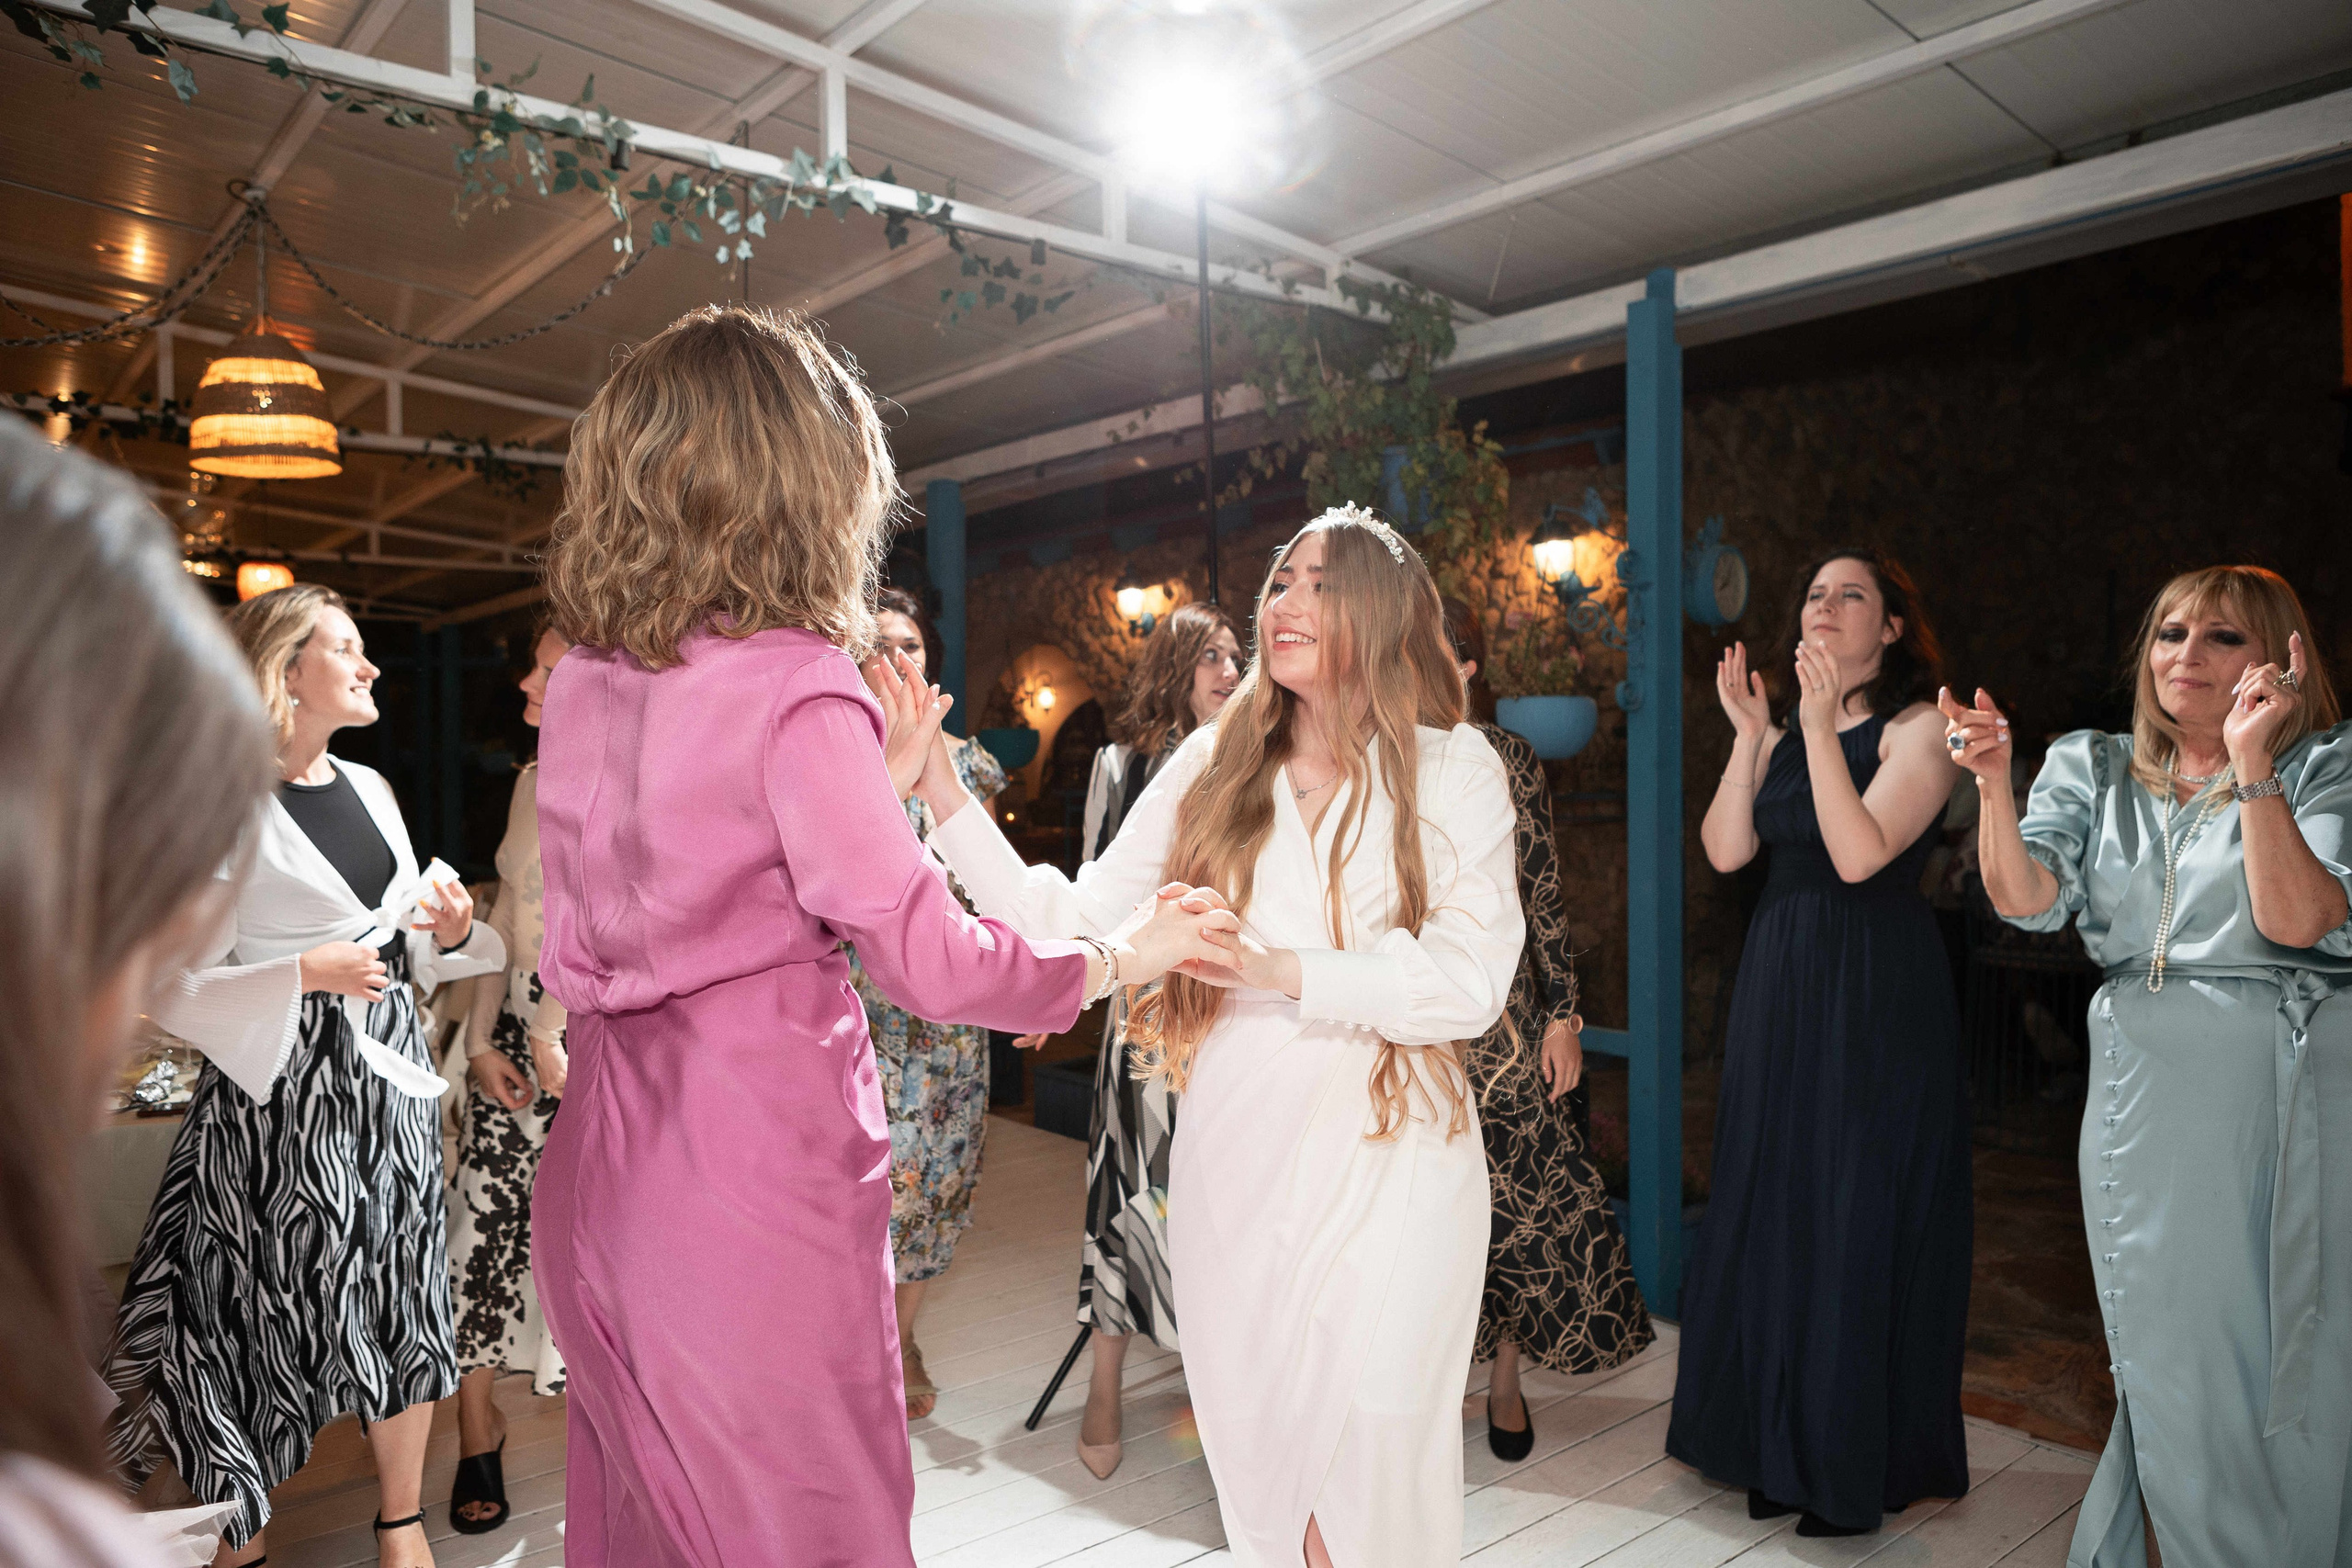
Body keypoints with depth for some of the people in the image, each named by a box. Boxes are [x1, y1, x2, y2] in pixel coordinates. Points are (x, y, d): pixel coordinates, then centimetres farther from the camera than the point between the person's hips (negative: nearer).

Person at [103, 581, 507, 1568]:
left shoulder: (369, 787, 10)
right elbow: (177, 993, -11)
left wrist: (449, 931, -2)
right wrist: (306, 975, -23)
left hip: (387, 1071, 6)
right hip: (282, 1089, -6)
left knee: (401, 1291, 11)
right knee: (272, 1303, 5)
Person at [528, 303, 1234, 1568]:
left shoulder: (579, 682, 5)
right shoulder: (797, 687, -18)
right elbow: (928, 961, -15)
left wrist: (878, 782, 17)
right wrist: (1118, 960, -1)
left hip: (601, 1177, 8)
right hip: (756, 1170, -7)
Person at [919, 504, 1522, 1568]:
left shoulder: (1454, 772, -2)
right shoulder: (1214, 764, 4)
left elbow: (1469, 983, -15)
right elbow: (1071, 923, 1)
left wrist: (1271, 966, -25)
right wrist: (939, 788, -5)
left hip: (1388, 1170, -2)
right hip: (1228, 1168, 3)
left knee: (1373, 1481, 1)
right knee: (1253, 1469, 15)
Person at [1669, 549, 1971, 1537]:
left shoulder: (1919, 725, -6)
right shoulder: (1789, 728, 11)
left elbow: (1860, 854, -20)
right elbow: (1725, 851, 0)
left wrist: (1819, 729, -21)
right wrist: (1751, 735, -6)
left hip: (1876, 991, -6)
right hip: (1780, 982, 6)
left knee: (1860, 1217, 2)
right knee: (1771, 1210, 12)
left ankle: (1860, 1464, 20)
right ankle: (1782, 1444, 29)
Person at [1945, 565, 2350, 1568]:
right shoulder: (2094, 769, 8)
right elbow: (2028, 899, -8)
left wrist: (2254, 766, -22)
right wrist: (1995, 784, -23)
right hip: (2145, 1087, 2)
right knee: (2173, 1362, 9)